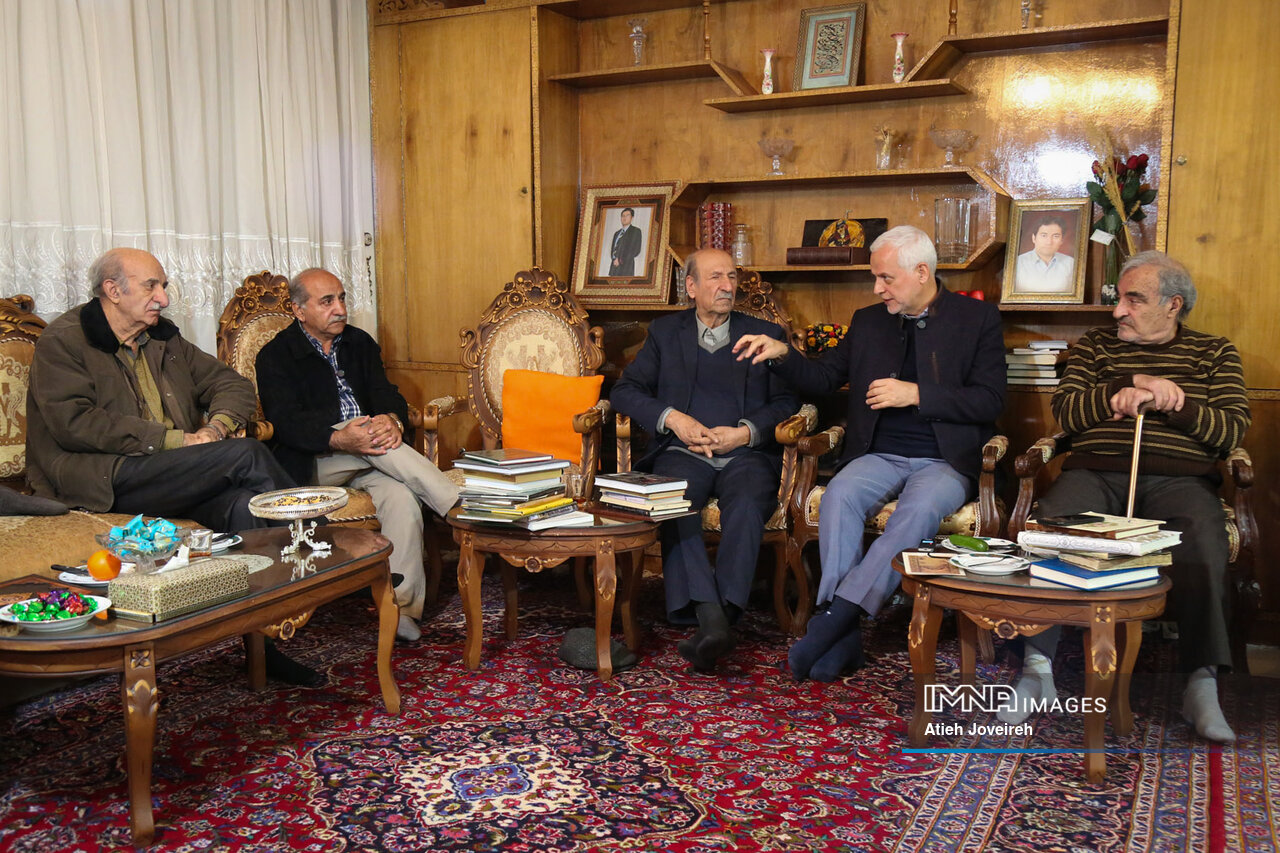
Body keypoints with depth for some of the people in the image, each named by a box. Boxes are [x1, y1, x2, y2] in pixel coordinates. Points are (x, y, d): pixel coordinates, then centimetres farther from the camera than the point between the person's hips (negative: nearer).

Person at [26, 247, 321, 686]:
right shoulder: (63, 341, 3)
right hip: (105, 481, -5)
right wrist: (174, 440, -18)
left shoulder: (164, 339, 21)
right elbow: (73, 422, -13)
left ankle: (261, 640, -26)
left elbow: (234, 385, 18)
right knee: (247, 454, -26)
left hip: (173, 478, 6)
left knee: (244, 503, -29)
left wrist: (216, 427, -6)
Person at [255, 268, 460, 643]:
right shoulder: (275, 356, 2)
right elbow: (286, 423, -13)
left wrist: (393, 420, -21)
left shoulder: (359, 342, 17)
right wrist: (339, 439, -33)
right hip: (313, 462, -3)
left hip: (365, 457, 4)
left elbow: (387, 394, 6)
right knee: (376, 447, -35)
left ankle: (403, 607, -29)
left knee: (402, 498, -29)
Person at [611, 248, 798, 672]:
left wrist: (746, 431, -8)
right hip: (683, 451, 0)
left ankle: (720, 614, -41)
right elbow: (626, 390, 11)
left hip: (746, 453, 0)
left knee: (747, 504, -35)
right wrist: (672, 418, -5)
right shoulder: (664, 331, 20)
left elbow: (787, 401, 10)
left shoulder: (765, 334, 18)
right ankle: (711, 618, -44)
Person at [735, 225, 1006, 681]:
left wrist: (915, 394, -14)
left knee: (919, 509, -36)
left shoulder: (978, 318, 4)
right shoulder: (868, 321, 15)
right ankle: (845, 635, -28)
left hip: (945, 460, -3)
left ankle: (839, 611, -33)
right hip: (880, 455, 3)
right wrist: (782, 355, 3)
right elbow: (825, 377, 21)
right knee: (839, 496, -30)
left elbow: (990, 400, -5)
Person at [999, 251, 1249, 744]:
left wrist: (1172, 403, -8)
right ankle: (1037, 670, -26)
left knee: (1203, 537, -35)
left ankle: (1202, 685, -27)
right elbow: (1065, 412, 5)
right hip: (1095, 473, 1)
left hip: (1178, 478, 0)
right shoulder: (1094, 346, 20)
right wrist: (1135, 384, -6)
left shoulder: (1214, 353, 19)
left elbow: (1233, 431, 6)